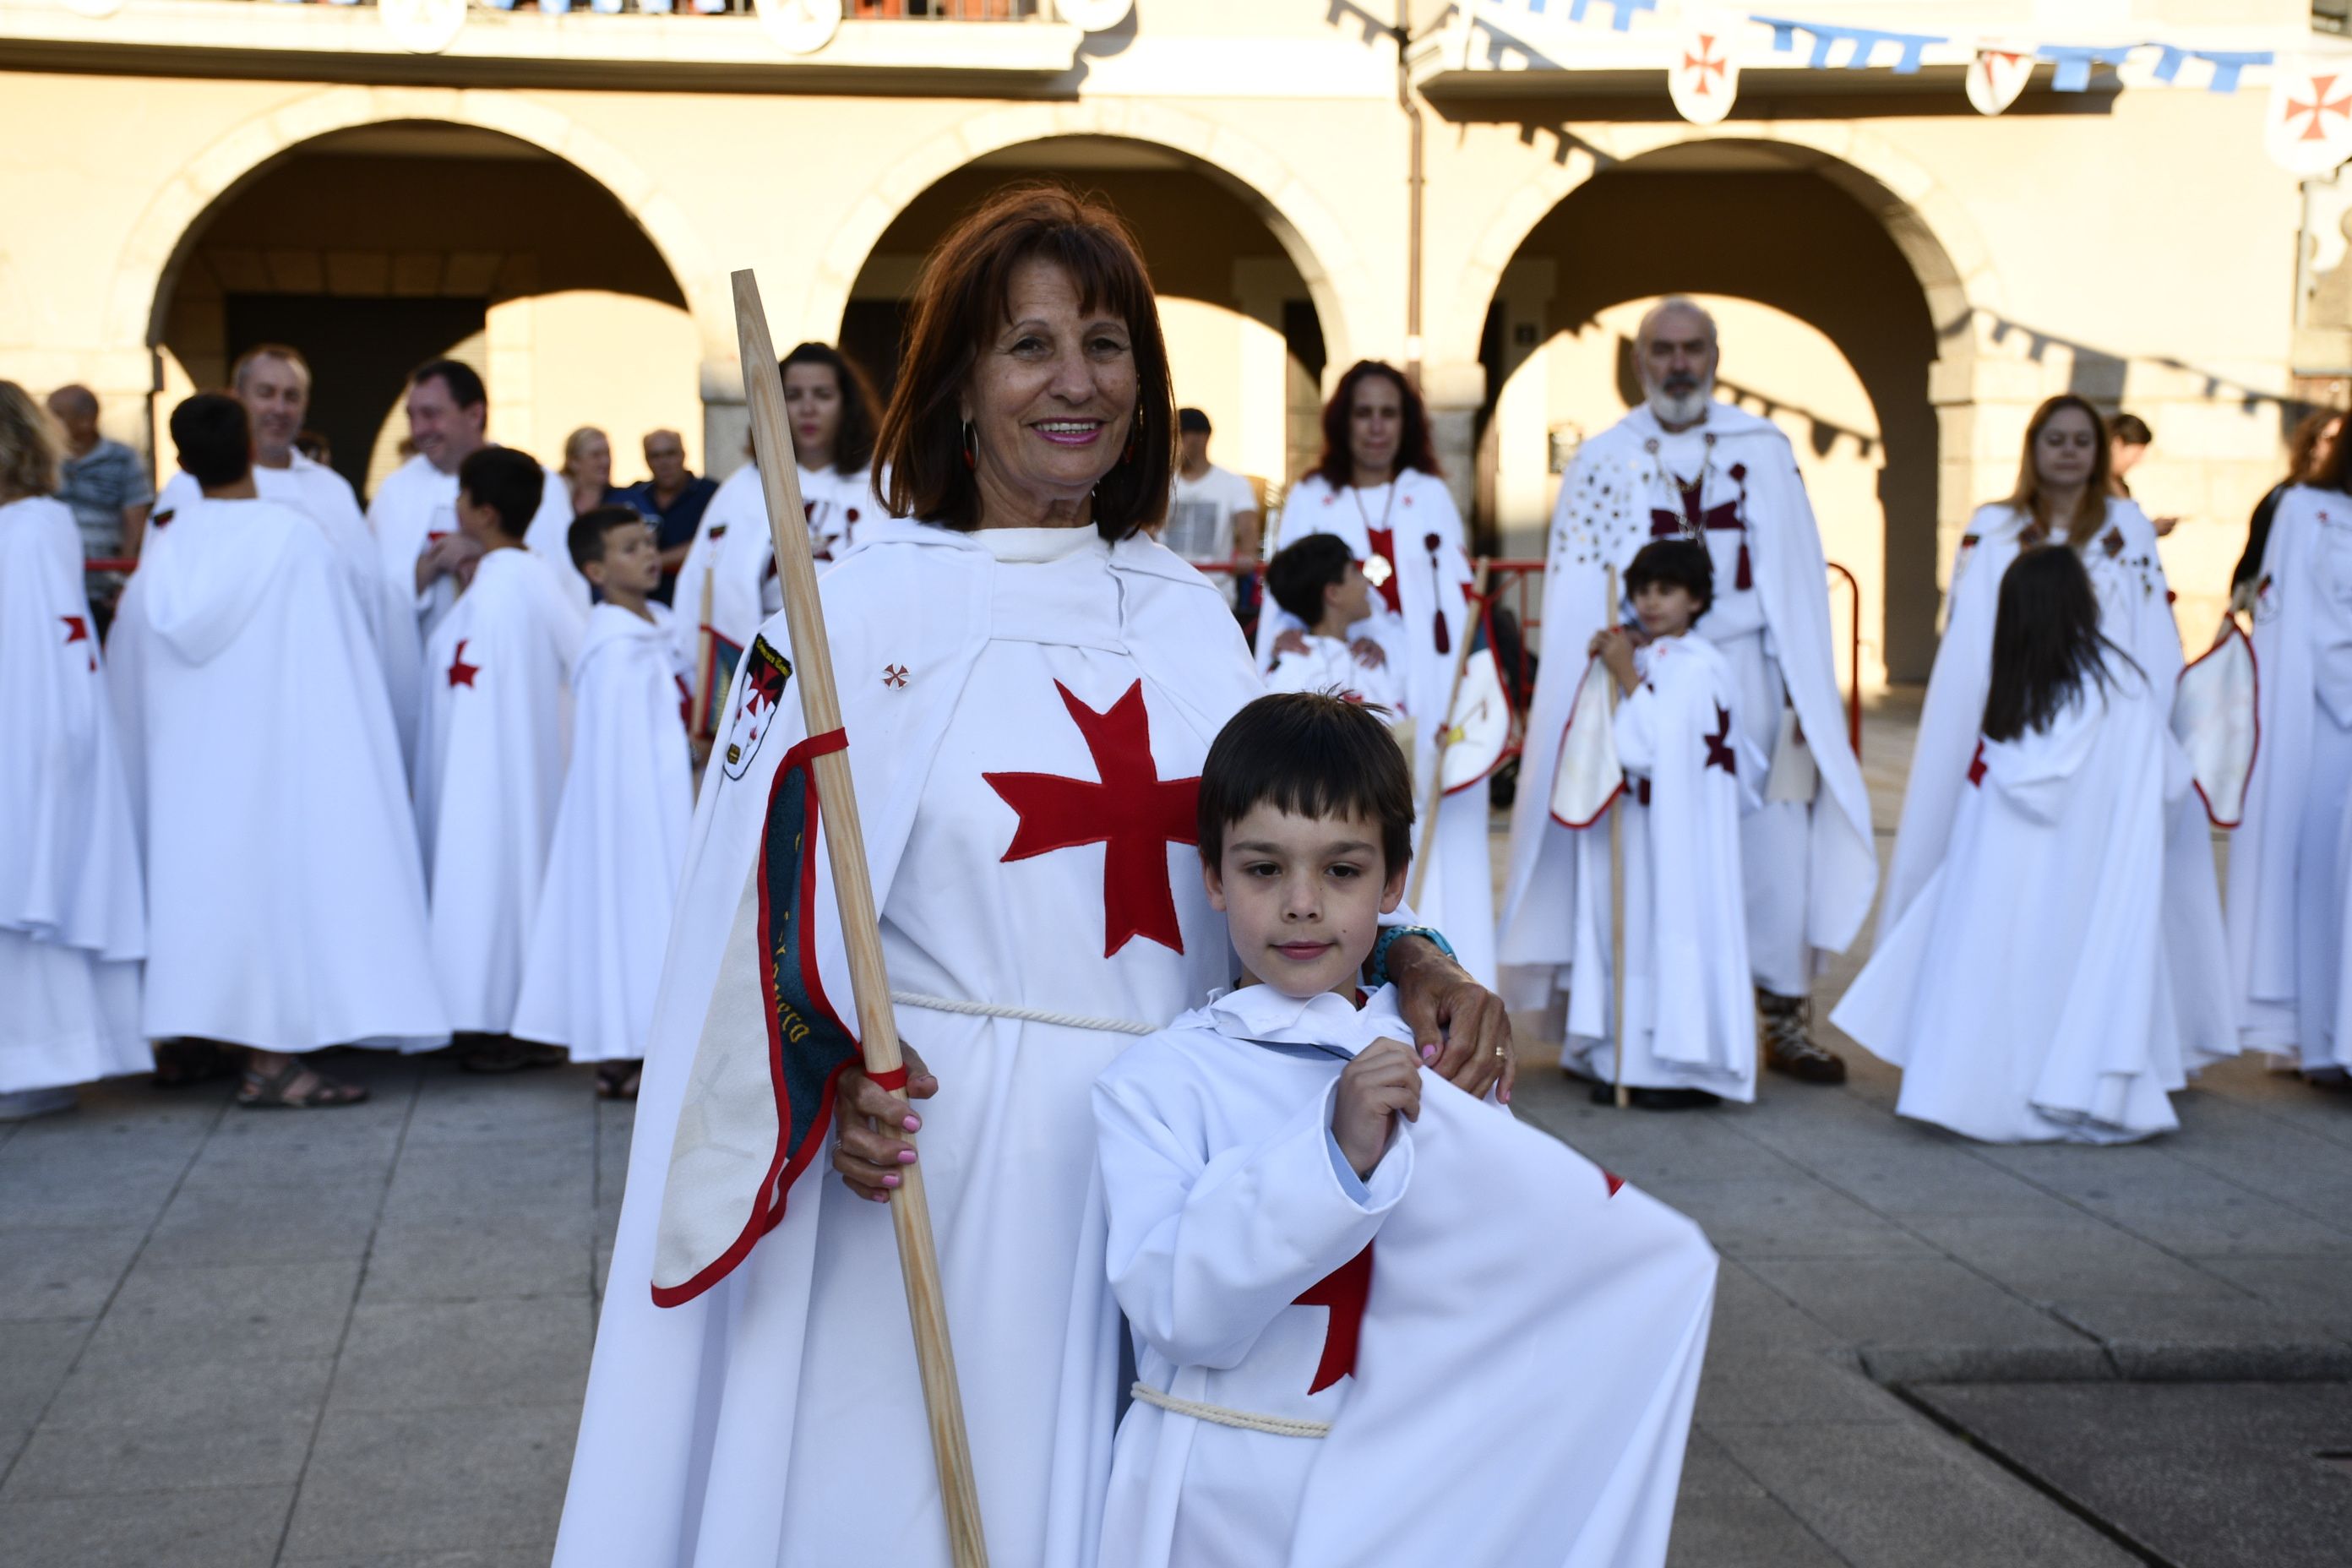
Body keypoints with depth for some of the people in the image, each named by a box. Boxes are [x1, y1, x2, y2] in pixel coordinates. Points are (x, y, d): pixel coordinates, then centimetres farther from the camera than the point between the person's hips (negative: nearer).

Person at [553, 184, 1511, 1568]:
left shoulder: (1194, 622, 9)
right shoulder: (860, 609, -4)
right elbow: (773, 899, -6)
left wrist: (1406, 965, -5)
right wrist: (834, 1080, -22)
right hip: (935, 1164, -4)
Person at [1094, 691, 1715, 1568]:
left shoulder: (1438, 1069, 2)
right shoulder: (1159, 1083, -10)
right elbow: (1176, 1308, -23)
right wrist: (1336, 1151, -31)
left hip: (1413, 1485, 3)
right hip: (1221, 1496, -3)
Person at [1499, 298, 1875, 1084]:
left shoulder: (1764, 448, 7)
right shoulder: (1601, 460, 4)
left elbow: (1797, 573, 5)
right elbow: (1578, 592, 0)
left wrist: (1801, 690, 0)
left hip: (1747, 671, 1)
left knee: (1772, 847, -1)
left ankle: (1786, 1020, 10)